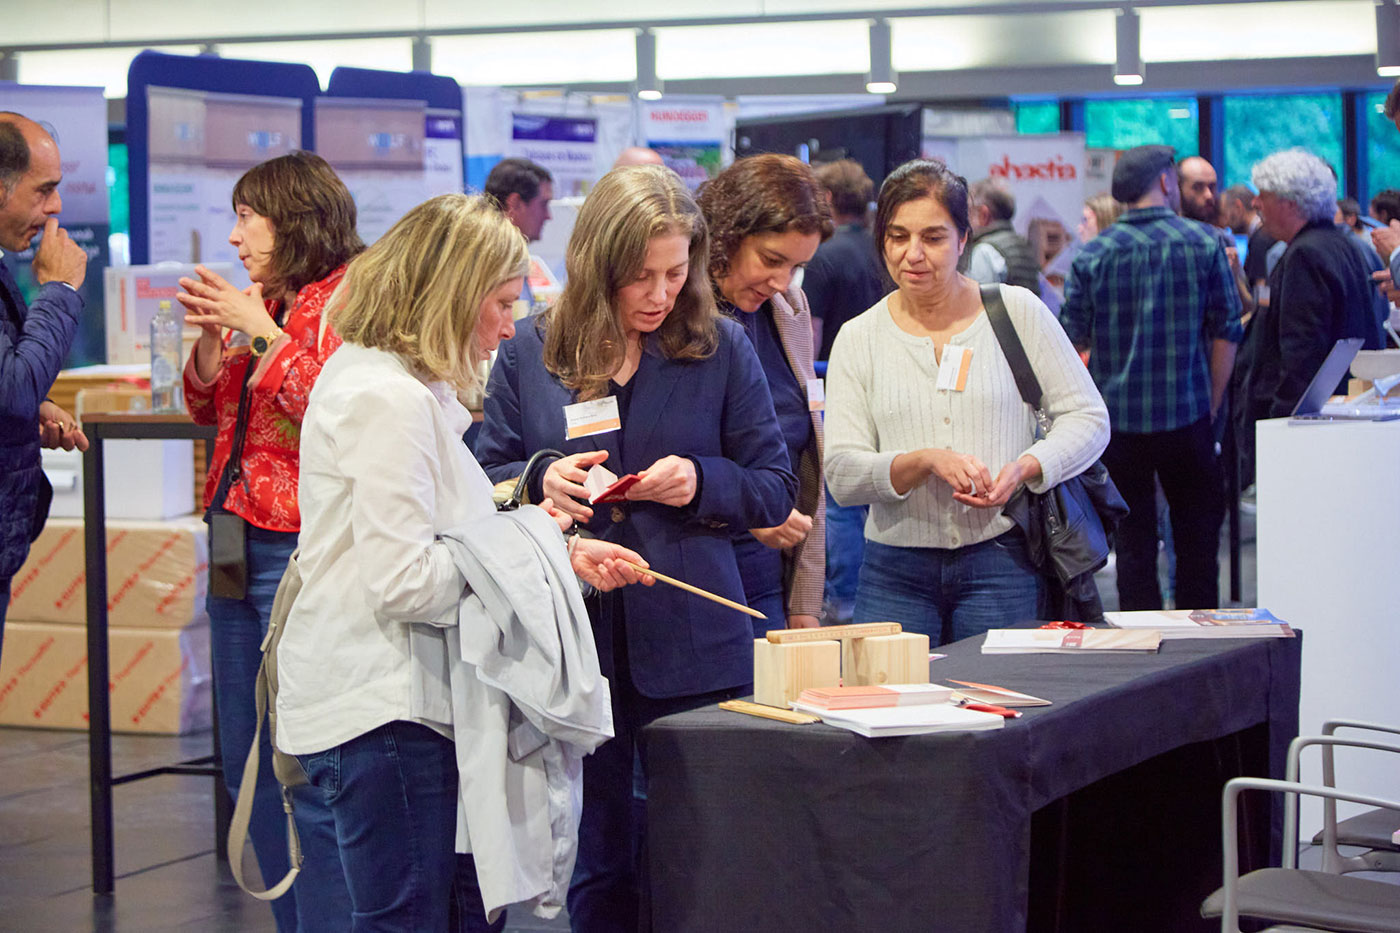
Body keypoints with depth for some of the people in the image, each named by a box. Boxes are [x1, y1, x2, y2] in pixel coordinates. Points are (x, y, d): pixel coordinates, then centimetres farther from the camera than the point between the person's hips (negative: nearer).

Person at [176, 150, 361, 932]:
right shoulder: (264, 299, 14)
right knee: (249, 765, 14)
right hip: (239, 544, 9)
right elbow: (207, 407, 19)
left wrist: (260, 330, -17)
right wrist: (212, 338, 1)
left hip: (300, 551, -9)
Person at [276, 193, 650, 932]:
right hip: (383, 709, -11)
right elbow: (403, 580, -21)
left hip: (407, 697, 11)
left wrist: (560, 552, 10)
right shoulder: (388, 399, -17)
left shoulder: (408, 387, 17)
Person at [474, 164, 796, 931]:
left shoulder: (721, 349, 1)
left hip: (691, 646, -1)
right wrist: (541, 481, -13)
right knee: (596, 866, 11)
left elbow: (775, 491, 4)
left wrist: (702, 482, -15)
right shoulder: (530, 352, 2)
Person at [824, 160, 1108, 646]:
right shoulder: (858, 340, 6)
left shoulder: (1018, 312, 4)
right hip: (895, 572, 1)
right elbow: (841, 473, -1)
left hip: (1001, 564, -1)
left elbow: (1089, 418, 4)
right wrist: (927, 460, -17)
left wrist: (1023, 468, -13)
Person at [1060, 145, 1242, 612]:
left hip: (1118, 417, 1)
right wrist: (1210, 404, 7)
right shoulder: (1204, 244, -3)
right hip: (1187, 416, 0)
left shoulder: (1093, 254, -2)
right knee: (1196, 538, 12)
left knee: (1133, 542, 8)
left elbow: (1073, 340, 1)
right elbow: (1226, 330, -2)